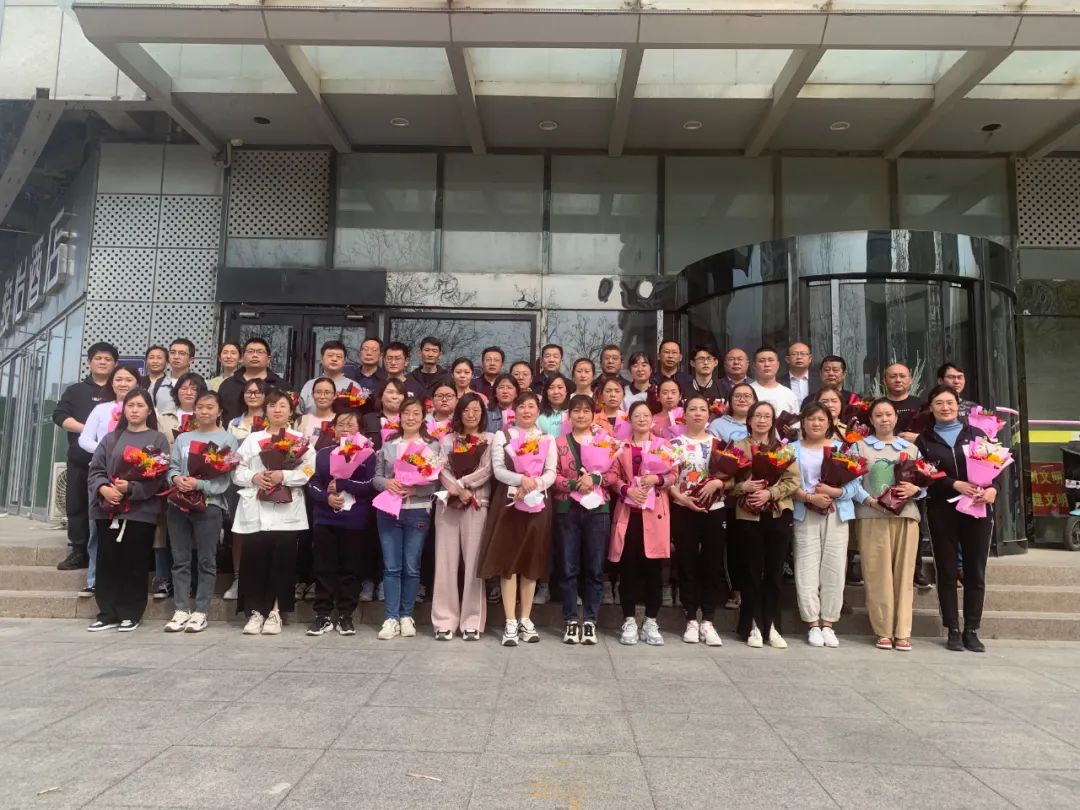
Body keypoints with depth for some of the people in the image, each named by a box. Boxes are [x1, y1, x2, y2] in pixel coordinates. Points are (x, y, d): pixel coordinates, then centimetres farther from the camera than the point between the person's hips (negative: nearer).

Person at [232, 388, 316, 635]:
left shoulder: (300, 440, 7)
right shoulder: (252, 439, 15)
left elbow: (309, 472, -5)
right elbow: (236, 470, 7)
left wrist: (284, 476, -16)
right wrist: (254, 477, -11)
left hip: (286, 511, -2)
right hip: (255, 510, 2)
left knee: (282, 561, -1)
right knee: (254, 560, 0)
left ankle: (275, 612, 9)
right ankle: (255, 611, 9)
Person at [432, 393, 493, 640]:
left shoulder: (490, 440, 8)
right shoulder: (448, 440, 14)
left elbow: (486, 471, -4)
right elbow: (442, 470, 2)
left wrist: (459, 484, -10)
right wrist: (459, 490, -13)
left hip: (477, 506, -2)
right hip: (448, 505, 2)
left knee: (473, 562, -3)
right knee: (446, 561, 1)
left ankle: (472, 622, 3)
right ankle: (445, 621, 6)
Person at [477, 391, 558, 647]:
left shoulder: (547, 439, 11)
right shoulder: (502, 436, 5)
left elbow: (551, 473, 0)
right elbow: (498, 470, -6)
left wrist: (533, 486, -18)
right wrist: (521, 479, -23)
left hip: (537, 504, 2)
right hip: (508, 502, -2)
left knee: (532, 561, 6)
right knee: (508, 560, -3)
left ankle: (526, 620, 16)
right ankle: (510, 622, 3)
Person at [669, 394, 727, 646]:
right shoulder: (676, 443, 2)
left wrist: (718, 482, -15)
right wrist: (680, 497, -18)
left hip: (714, 510, 2)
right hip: (683, 510, -2)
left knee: (712, 565, 4)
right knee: (688, 564, 3)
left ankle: (708, 621, 13)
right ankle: (691, 620, 14)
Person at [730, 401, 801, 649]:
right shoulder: (738, 447, 5)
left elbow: (794, 480, -1)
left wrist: (770, 493, -14)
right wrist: (743, 486, -19)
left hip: (778, 515, 2)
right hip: (748, 516, -1)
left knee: (775, 572, 6)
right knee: (752, 572, 3)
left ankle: (771, 626, 15)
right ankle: (753, 626, 12)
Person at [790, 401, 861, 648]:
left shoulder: (842, 447, 9)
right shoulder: (793, 449, 7)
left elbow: (854, 483, 0)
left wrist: (833, 491, -16)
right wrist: (810, 497, -17)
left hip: (836, 514, 1)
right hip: (806, 514, -1)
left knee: (834, 569, 1)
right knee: (807, 569, -3)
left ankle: (828, 624, 11)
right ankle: (813, 625, 6)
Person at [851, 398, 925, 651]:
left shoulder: (911, 448, 17)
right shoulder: (860, 447, 9)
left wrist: (915, 489, -10)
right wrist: (870, 501, -15)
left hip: (906, 516, 2)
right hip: (871, 517, -2)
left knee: (903, 573, 0)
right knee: (878, 574, -3)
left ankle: (902, 632, 6)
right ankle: (883, 631, 4)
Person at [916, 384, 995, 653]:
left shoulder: (976, 434, 11)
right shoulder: (924, 440, 9)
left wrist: (992, 489, -16)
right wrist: (955, 485, -17)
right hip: (942, 511, 0)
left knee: (975, 571, 3)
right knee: (947, 571, 3)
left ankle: (972, 631, 13)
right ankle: (953, 630, 12)